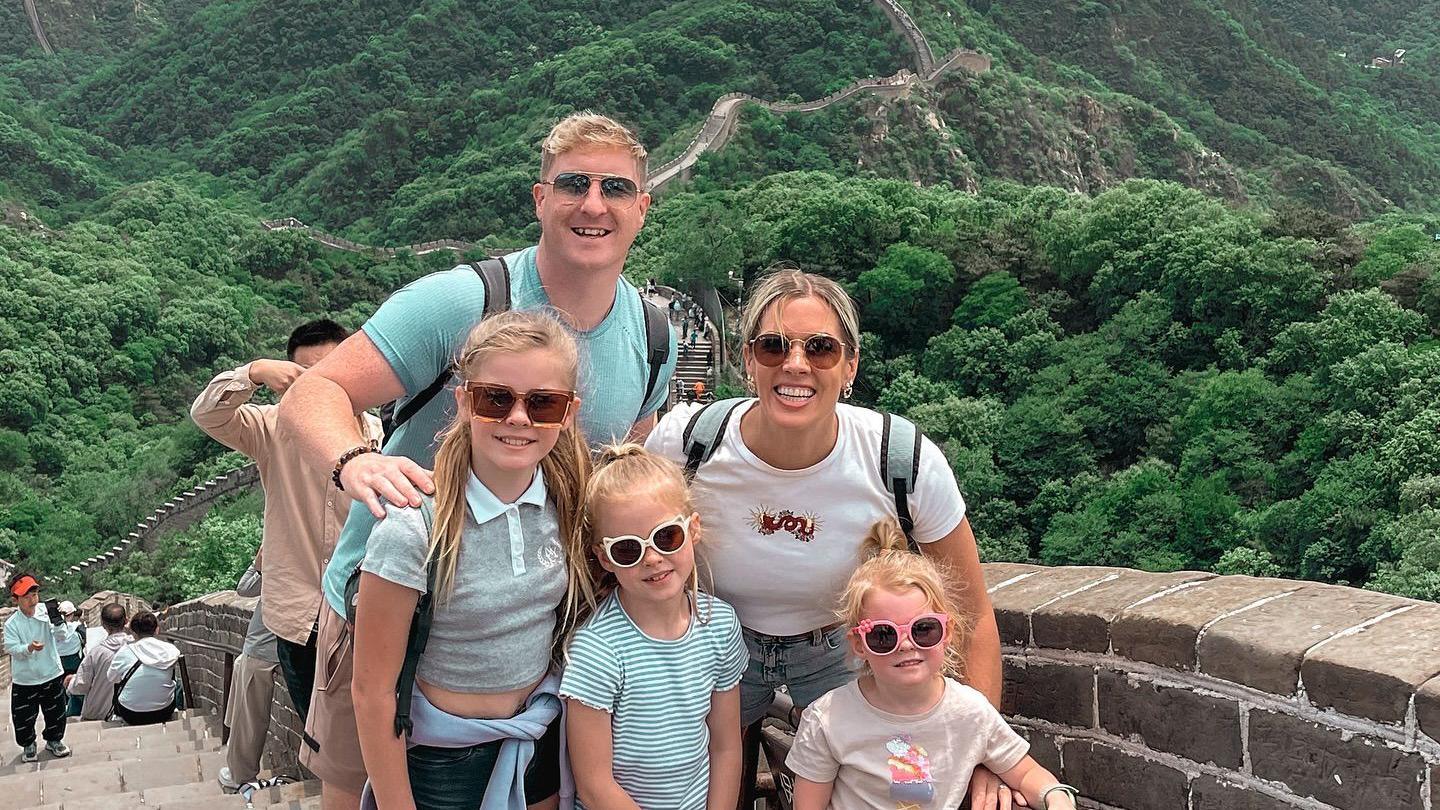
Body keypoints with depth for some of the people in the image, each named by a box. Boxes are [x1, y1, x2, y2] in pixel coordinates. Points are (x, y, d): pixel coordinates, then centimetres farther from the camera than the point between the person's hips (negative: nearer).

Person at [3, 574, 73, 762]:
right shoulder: (11, 624, -11)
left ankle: (54, 740, 39)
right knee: (23, 717, 8)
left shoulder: (46, 612, -9)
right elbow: (12, 648, -16)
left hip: (52, 675, 1)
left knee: (56, 712, 15)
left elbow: (62, 637, -13)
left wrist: (57, 619, -31)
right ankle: (28, 745, 33)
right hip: (24, 680, -1)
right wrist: (29, 648, -36)